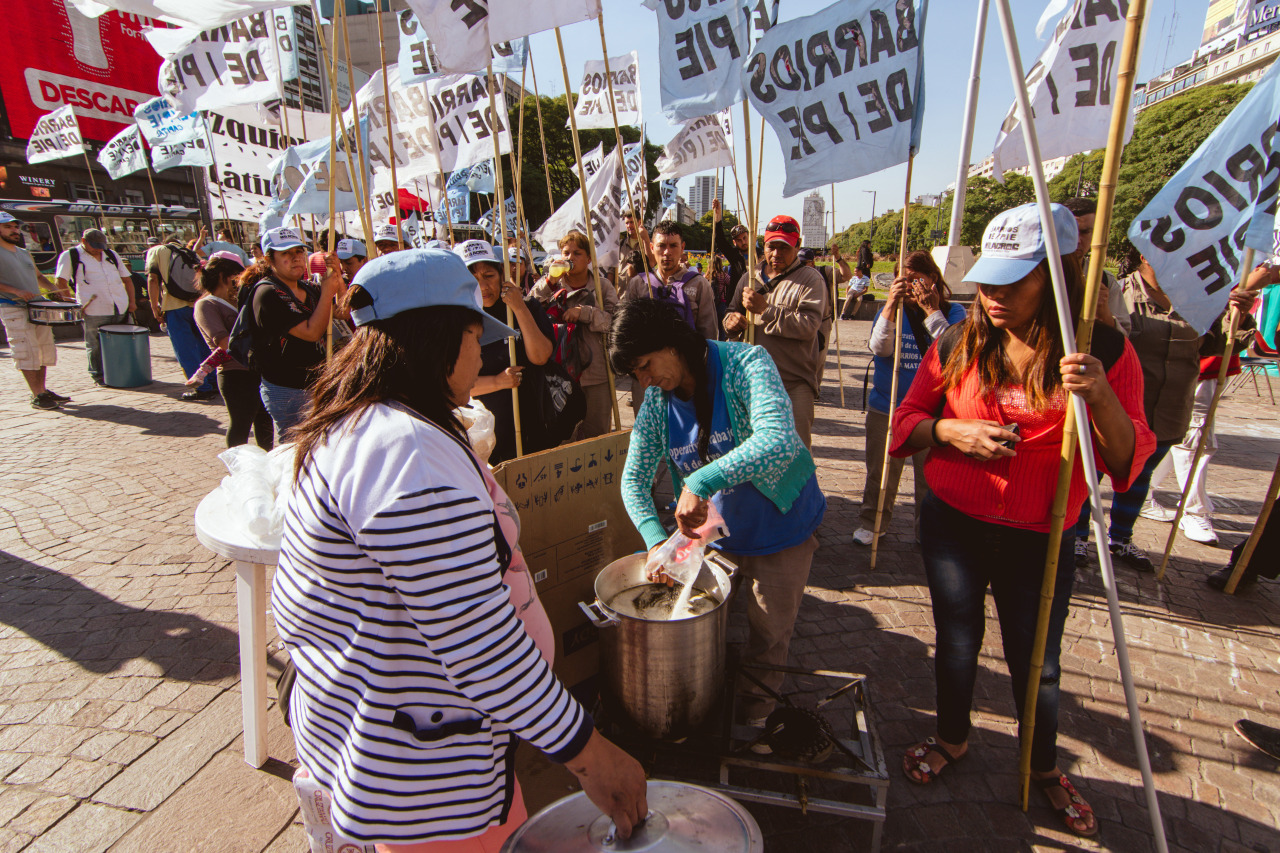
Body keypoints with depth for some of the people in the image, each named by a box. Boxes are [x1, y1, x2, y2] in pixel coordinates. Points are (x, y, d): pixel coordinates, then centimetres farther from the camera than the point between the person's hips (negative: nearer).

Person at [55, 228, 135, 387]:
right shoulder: (70, 256, 3)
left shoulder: (111, 255, 17)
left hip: (121, 308, 4)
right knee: (95, 346, 2)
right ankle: (99, 376, 14)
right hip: (93, 311, -4)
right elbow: (61, 282, -1)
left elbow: (127, 279, 21)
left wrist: (132, 301, 10)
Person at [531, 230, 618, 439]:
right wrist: (549, 281, -14)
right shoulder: (552, 286, 9)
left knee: (597, 434, 6)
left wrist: (584, 312, -17)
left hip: (595, 373, 0)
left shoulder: (602, 286, 6)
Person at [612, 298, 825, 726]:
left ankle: (753, 716, 38)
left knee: (768, 638, 10)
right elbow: (633, 479, -7)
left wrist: (702, 481, -47)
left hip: (780, 530, -4)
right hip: (713, 533, 4)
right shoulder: (656, 403, -8)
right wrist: (656, 539, -25)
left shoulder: (745, 364, -25)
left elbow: (780, 439, -41)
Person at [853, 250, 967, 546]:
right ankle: (871, 521, 28)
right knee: (880, 472, 11)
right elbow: (879, 348, -12)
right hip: (886, 407, 1)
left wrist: (931, 311, -20)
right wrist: (891, 305, -21)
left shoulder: (953, 312, -1)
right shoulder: (891, 308, 3)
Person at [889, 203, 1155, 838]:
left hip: (1039, 539, -1)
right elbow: (905, 424, 4)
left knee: (1036, 663, 12)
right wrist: (952, 431, -17)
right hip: (953, 527, 1)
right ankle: (952, 739, 45)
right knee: (957, 642, 17)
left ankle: (1045, 767, 43)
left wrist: (1101, 397, -28)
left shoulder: (1103, 351, -8)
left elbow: (1129, 462, -10)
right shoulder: (957, 344, -4)